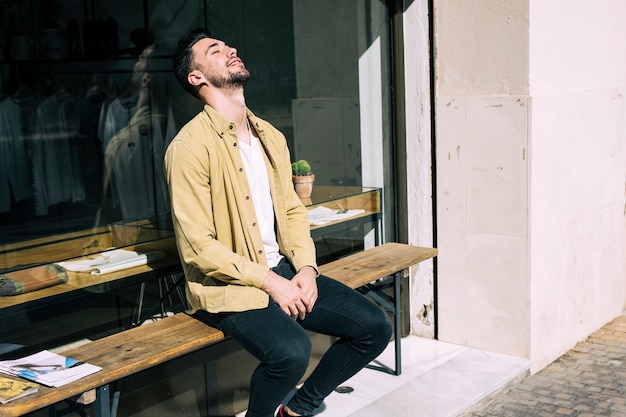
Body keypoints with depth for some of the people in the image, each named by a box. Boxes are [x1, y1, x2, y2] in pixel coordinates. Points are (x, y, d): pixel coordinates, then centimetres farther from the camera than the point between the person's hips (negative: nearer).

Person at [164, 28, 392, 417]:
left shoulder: (271, 136, 12)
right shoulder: (190, 146, -12)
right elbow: (198, 247, -17)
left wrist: (306, 268, -3)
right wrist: (269, 282, -17)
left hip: (283, 269, 7)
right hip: (229, 284, -7)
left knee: (375, 327, -4)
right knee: (291, 351, -33)